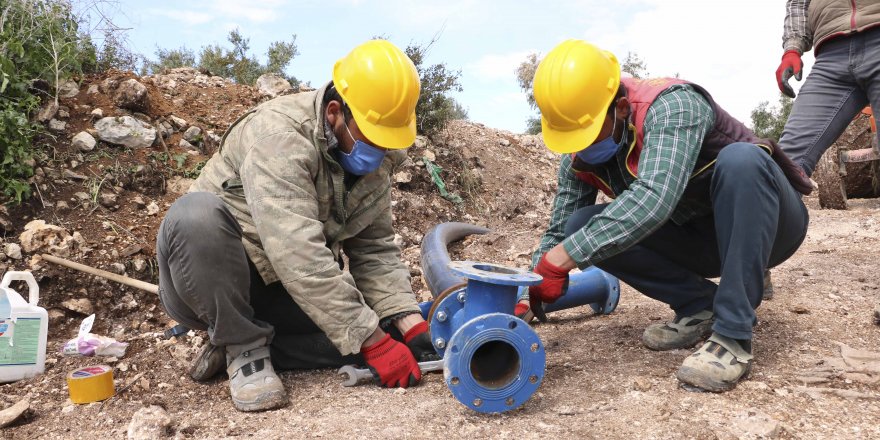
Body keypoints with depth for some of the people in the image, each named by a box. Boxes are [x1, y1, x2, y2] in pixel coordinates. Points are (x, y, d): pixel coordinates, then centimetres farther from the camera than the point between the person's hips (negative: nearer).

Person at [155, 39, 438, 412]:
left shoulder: (373, 161, -2)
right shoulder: (280, 134, -27)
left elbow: (375, 249, -2)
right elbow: (298, 254, -36)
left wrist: (410, 325, -16)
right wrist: (374, 343, -34)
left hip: (283, 292, 7)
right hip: (212, 288, -6)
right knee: (196, 215, -37)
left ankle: (253, 345, 3)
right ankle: (241, 346, -15)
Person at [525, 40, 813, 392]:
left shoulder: (671, 106, -29)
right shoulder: (578, 157, -8)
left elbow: (653, 199, -45)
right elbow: (560, 233, -6)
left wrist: (559, 261, -46)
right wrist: (532, 293, -23)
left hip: (766, 226, -4)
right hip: (699, 240, 5)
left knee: (739, 159, -38)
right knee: (582, 226, -17)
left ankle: (733, 336, -30)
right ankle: (698, 303, -4)